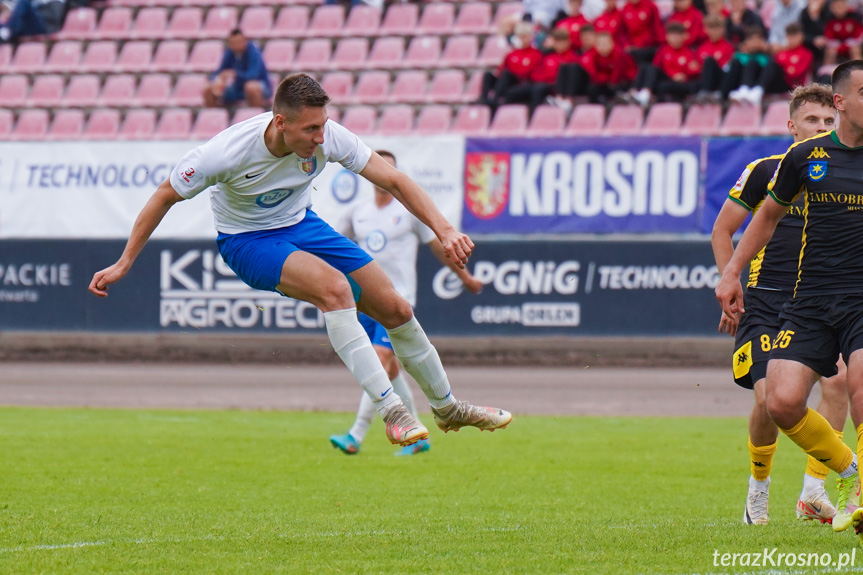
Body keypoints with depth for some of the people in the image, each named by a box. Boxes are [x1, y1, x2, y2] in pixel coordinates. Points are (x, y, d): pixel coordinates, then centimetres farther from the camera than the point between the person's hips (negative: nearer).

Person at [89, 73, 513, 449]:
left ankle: (447, 408, 26)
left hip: (300, 224, 5)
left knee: (395, 310, 2)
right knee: (334, 287, -33)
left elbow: (392, 180, -15)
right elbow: (166, 195, -17)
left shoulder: (326, 137, -22)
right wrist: (124, 264, -13)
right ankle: (391, 412, -31)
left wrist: (444, 230, -26)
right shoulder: (227, 152, -32)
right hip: (247, 241, -5)